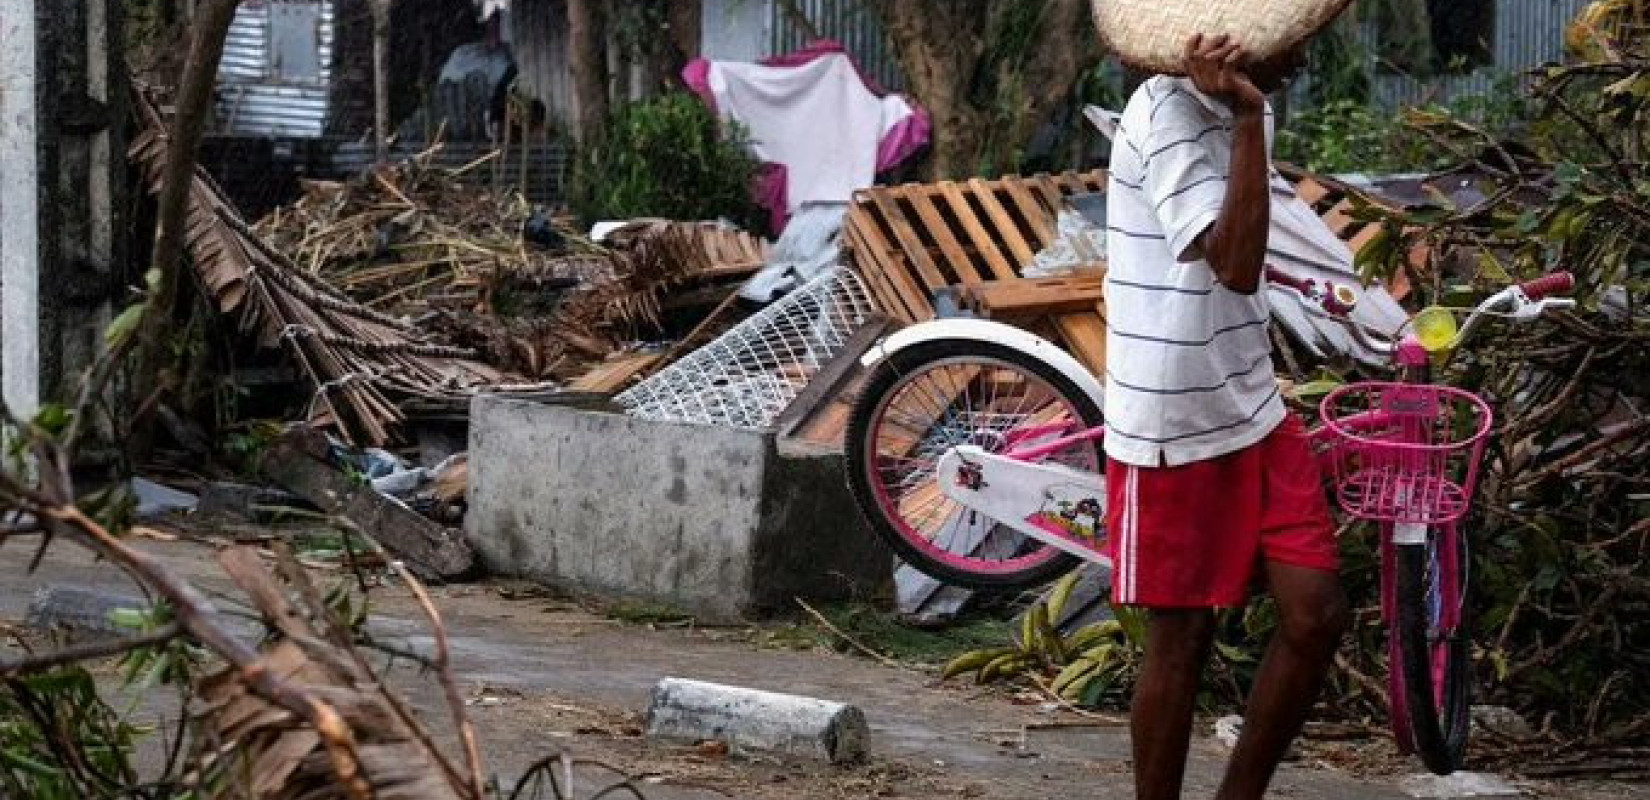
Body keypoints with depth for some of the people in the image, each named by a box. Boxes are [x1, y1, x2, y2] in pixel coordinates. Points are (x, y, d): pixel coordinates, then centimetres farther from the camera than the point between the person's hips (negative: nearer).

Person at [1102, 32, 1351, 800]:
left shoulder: (1237, 110, 9)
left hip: (1253, 413, 8)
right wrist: (1248, 117, -31)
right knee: (1181, 638, 2)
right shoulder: (1167, 115, -18)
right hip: (1171, 428, -8)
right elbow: (1235, 265, -29)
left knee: (1316, 613, 2)